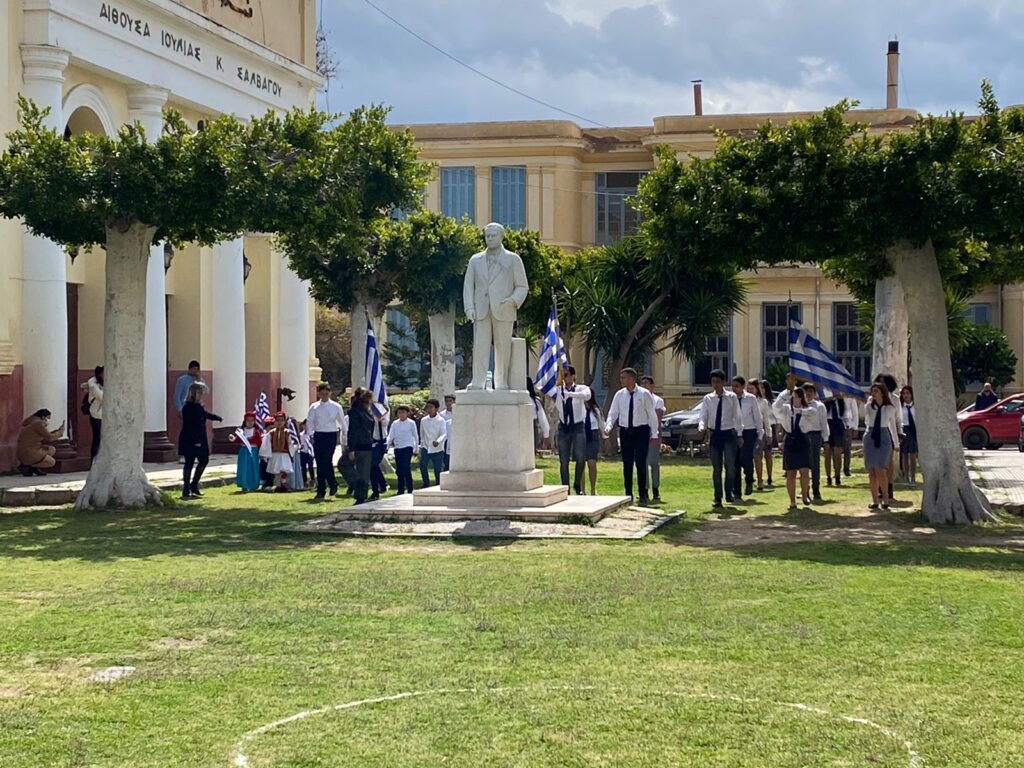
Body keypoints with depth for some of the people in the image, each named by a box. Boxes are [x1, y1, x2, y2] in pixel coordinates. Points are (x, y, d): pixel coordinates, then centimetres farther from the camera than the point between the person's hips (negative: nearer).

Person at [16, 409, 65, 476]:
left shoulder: (33, 423, 17)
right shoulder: (38, 423, -13)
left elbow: (44, 440, 19)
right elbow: (49, 437, -13)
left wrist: (57, 431, 15)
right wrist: (60, 432, 4)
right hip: (29, 454, -10)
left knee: (52, 450, 19)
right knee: (51, 462, 7)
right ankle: (26, 467, -4)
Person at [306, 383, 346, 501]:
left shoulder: (336, 407, 3)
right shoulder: (314, 407, 7)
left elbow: (342, 422, 8)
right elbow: (309, 422, 2)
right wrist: (310, 435, -12)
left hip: (331, 435, -3)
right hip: (318, 436, 3)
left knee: (326, 462, -12)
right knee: (320, 464, 4)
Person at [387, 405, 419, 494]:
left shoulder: (411, 423, 3)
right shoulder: (395, 423, 11)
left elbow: (415, 436, 8)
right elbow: (391, 435, 6)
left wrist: (416, 448, 8)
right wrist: (390, 442, -13)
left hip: (407, 447, -4)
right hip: (397, 448, 4)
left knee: (406, 468, -13)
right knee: (399, 470, 5)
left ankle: (409, 489, -7)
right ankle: (401, 489, 14)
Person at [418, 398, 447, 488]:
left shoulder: (441, 420, -5)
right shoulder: (423, 420, 5)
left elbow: (444, 434, -15)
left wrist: (438, 441, -34)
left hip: (437, 449, -2)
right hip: (426, 448, 2)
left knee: (438, 469, 2)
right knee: (422, 464, -17)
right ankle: (426, 484, -3)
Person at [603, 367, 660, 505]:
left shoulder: (644, 394, -5)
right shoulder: (619, 395, 4)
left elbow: (652, 414, -2)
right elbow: (613, 413, 6)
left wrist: (654, 434, -5)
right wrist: (608, 426, -13)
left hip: (641, 431, -3)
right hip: (625, 431, 3)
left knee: (641, 463, -7)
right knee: (627, 464, 6)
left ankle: (643, 496, 2)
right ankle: (628, 496, 15)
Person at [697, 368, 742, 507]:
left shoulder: (731, 397, -2)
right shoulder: (708, 399, 3)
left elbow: (737, 417, 2)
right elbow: (702, 416, 2)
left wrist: (739, 434, 0)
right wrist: (701, 427, -19)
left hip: (729, 434, -2)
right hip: (714, 434, 2)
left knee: (730, 465, -10)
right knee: (716, 468, 6)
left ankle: (729, 494, 8)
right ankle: (718, 498, 14)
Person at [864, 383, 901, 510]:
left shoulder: (890, 409, 0)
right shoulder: (868, 407, 2)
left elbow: (893, 425, 10)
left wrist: (896, 443, 14)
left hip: (884, 438, -2)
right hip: (870, 438, 2)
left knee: (880, 470, -12)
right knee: (872, 471, 1)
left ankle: (885, 498, -2)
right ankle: (875, 500, 6)